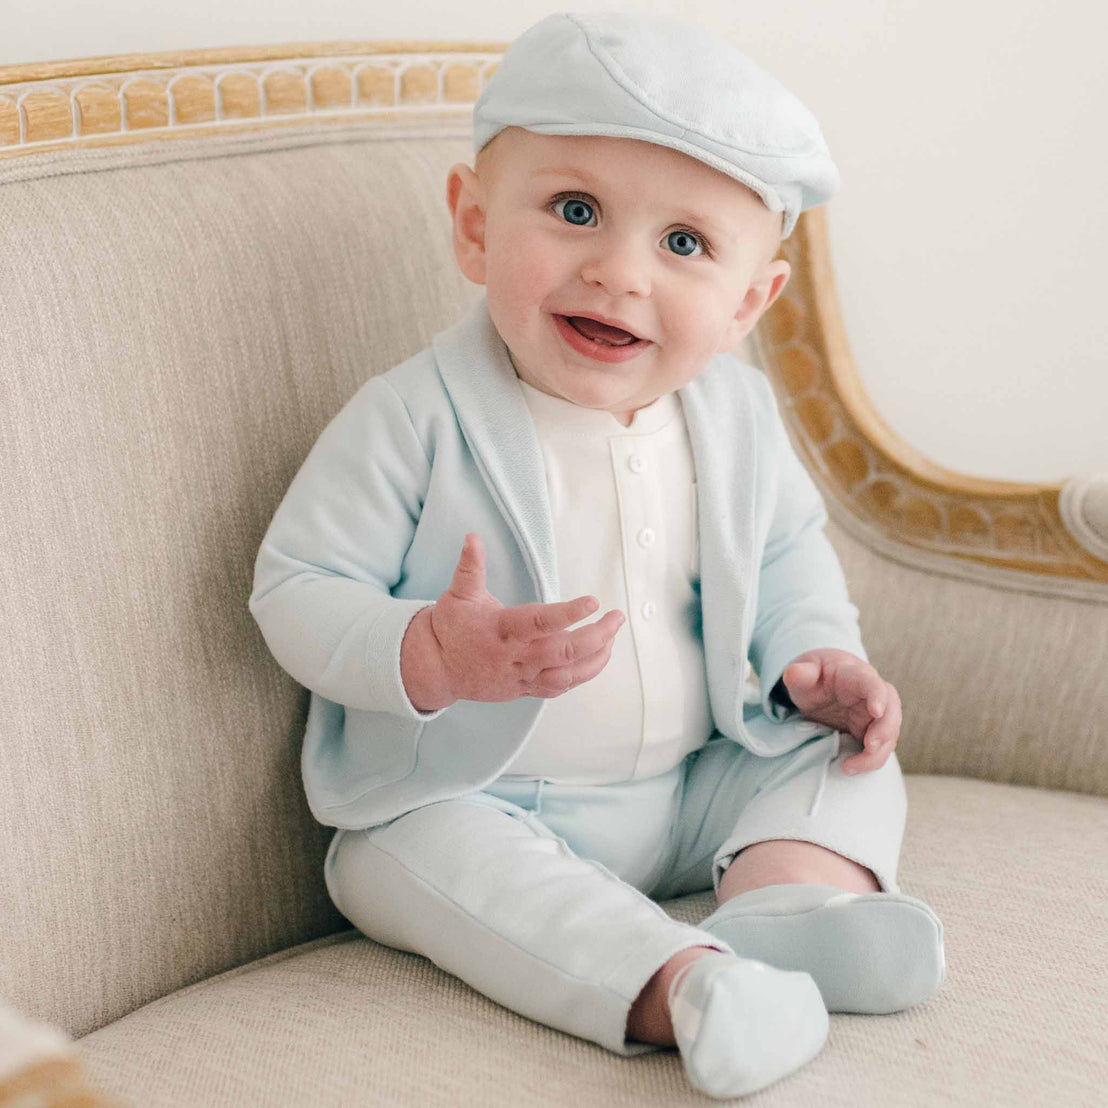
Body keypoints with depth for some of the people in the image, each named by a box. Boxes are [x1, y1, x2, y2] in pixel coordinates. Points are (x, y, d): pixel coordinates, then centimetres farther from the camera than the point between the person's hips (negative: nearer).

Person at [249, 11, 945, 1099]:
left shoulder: (736, 417, -2)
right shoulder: (416, 419, -18)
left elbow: (787, 552, 16)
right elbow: (297, 588, -17)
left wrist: (816, 657, -4)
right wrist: (431, 657, -35)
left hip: (700, 784, 5)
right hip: (463, 798, -5)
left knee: (844, 757, -4)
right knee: (422, 861, -33)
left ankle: (793, 892, -30)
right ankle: (682, 985, -46)